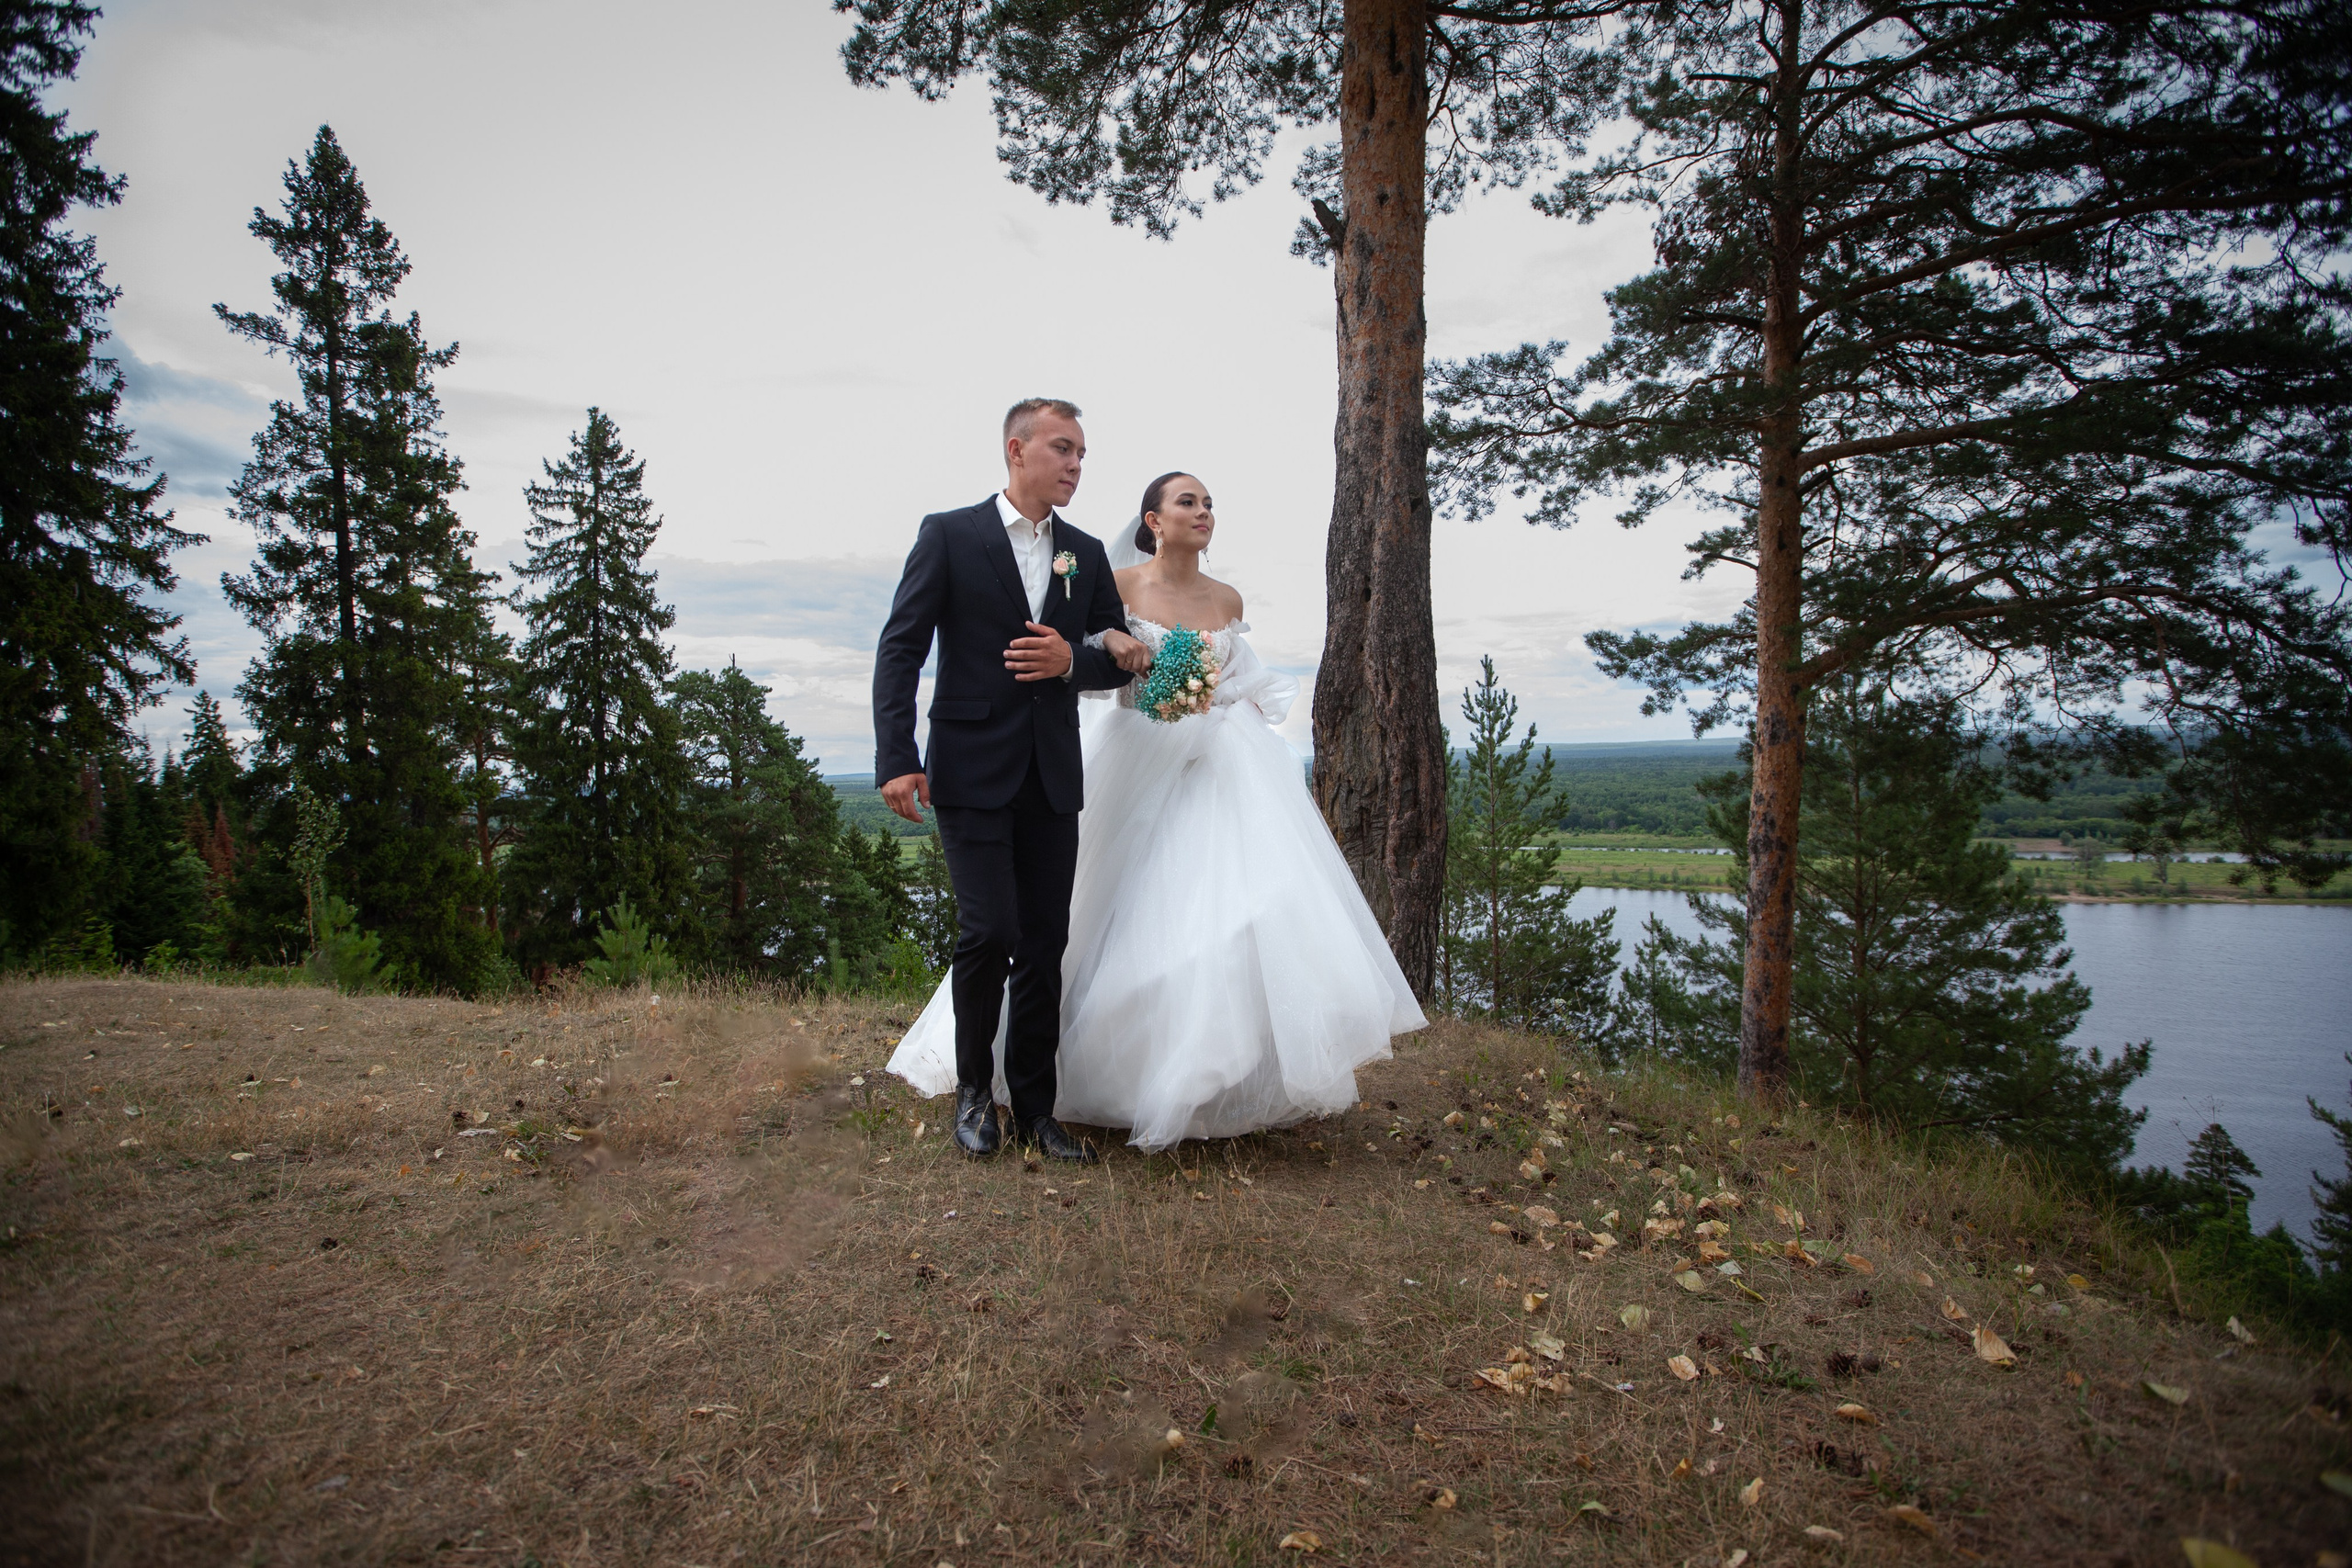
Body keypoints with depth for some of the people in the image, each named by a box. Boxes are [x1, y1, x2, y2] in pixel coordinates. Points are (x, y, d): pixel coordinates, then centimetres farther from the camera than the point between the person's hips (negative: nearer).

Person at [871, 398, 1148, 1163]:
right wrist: (897, 759, -14)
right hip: (972, 771, -4)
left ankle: (1034, 1107, 18)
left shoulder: (1086, 553, 13)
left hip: (1053, 777, 4)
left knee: (1046, 942, 6)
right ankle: (974, 1088, 14)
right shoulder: (949, 534, 0)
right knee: (990, 930, -10)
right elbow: (900, 648, -4)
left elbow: (1122, 656, 15)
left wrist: (1072, 660, -8)